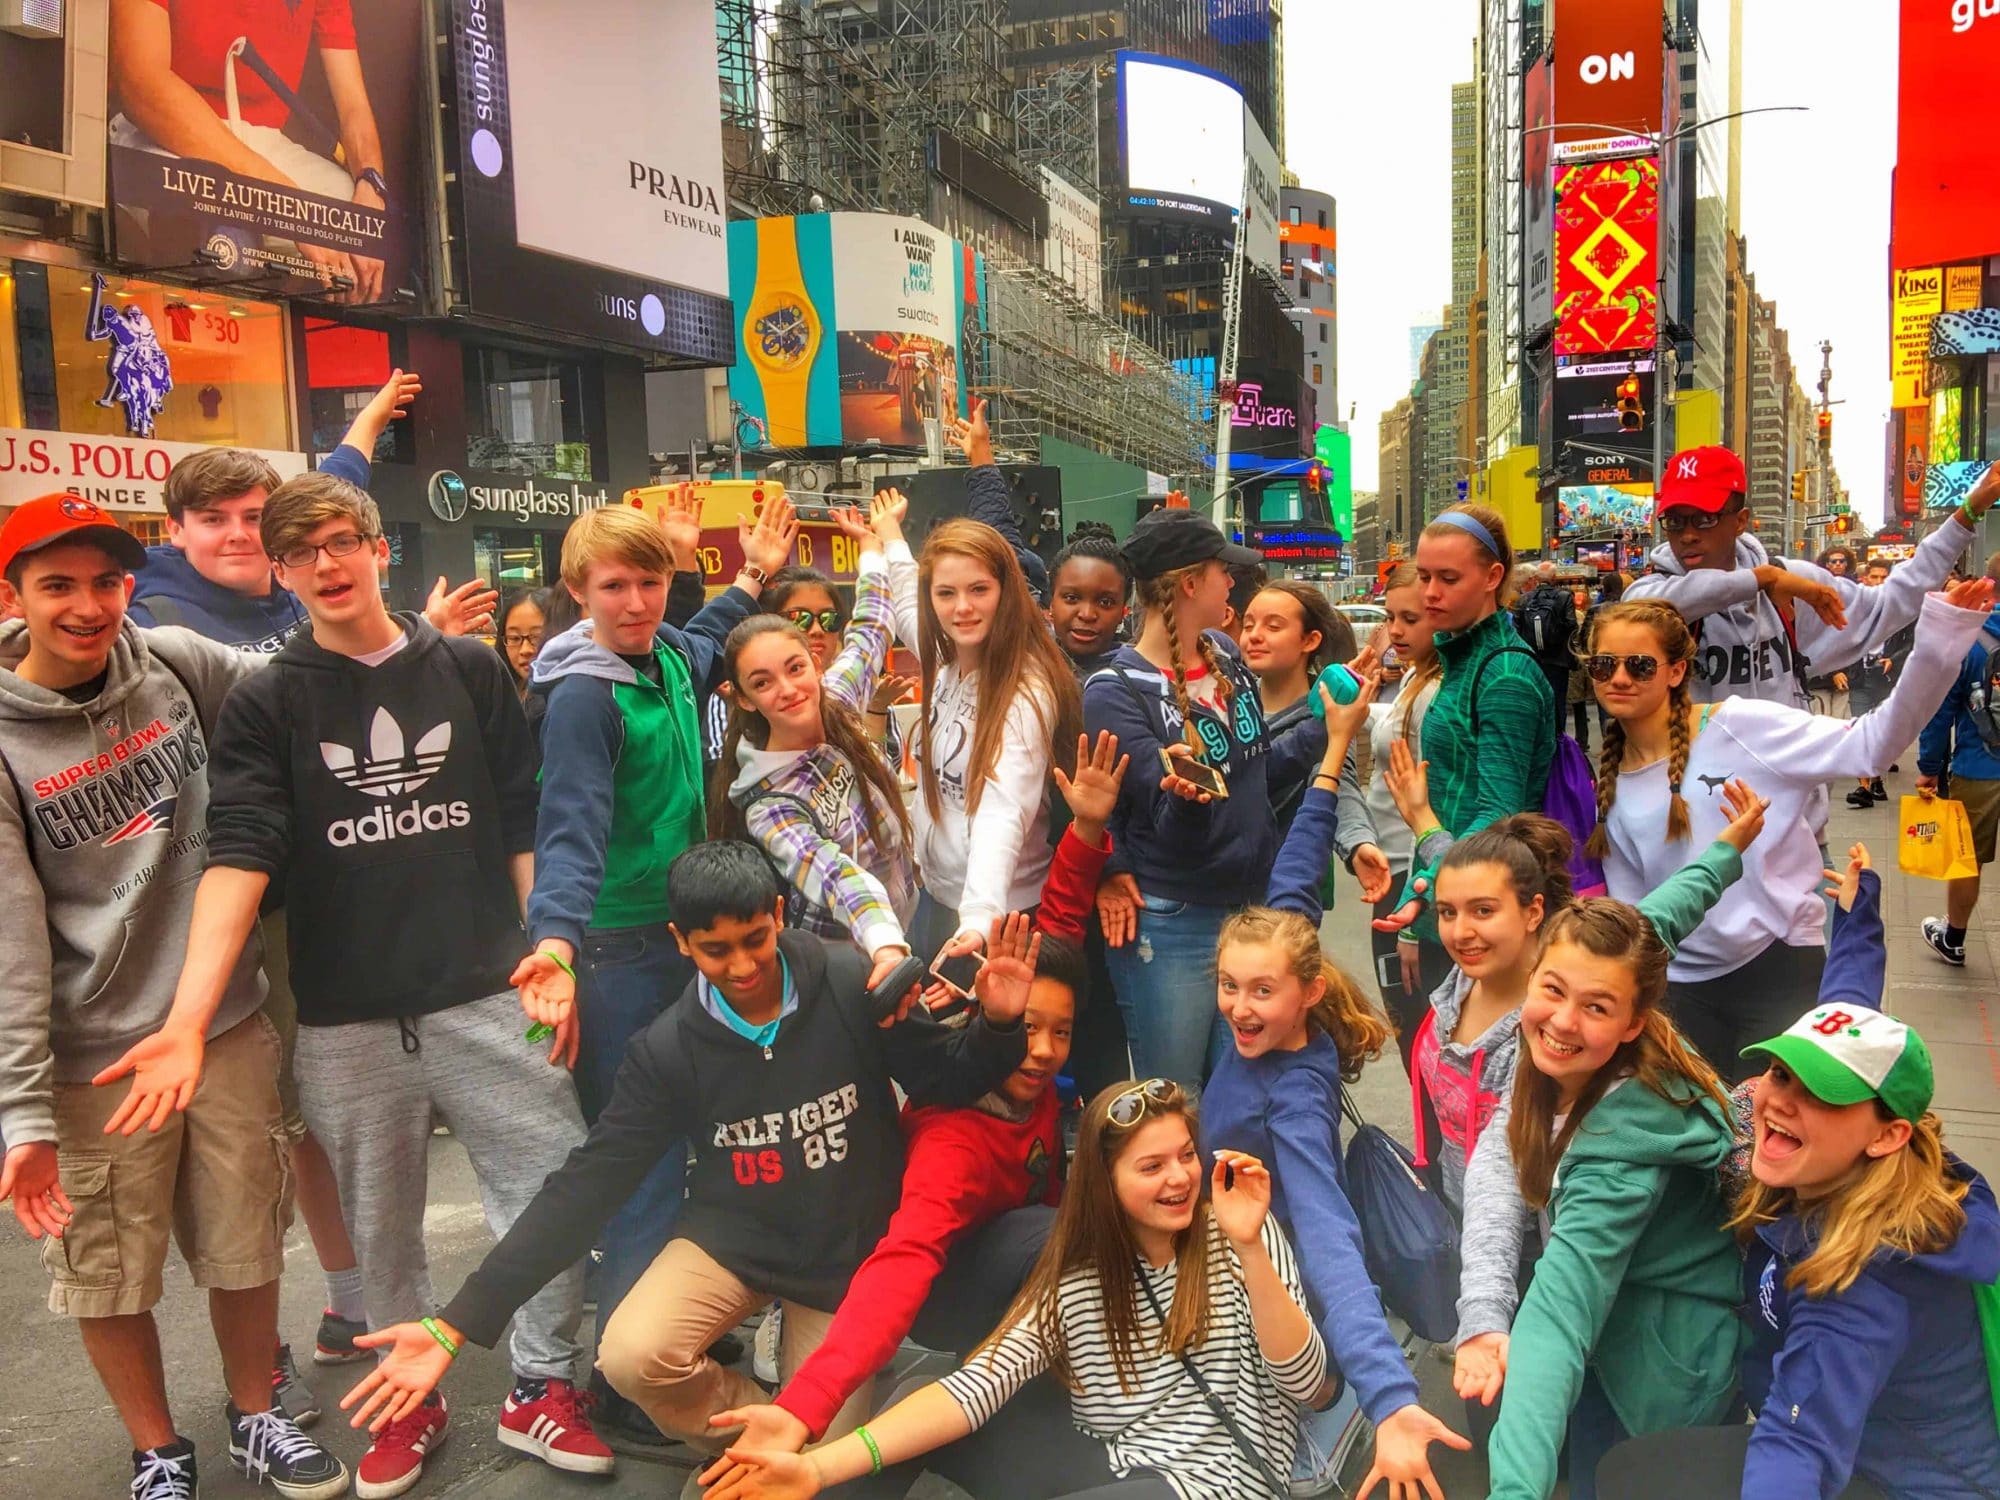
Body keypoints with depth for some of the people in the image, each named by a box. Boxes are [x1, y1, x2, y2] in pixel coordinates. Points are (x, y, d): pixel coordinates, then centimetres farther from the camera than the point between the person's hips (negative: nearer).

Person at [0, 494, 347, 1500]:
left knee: (245, 1246, 14)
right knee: (109, 1273, 10)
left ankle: (255, 1416, 39)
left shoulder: (175, 663, -2)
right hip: (94, 1059, -2)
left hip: (227, 1024, 3)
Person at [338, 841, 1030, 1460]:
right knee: (630, 1356, -25)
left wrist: (997, 1026, -31)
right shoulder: (668, 1050, -14)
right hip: (734, 1235, 1)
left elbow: (945, 1083, -8)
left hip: (853, 1248, -1)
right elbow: (584, 1186, -14)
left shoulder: (850, 985, -17)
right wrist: (455, 1326, -18)